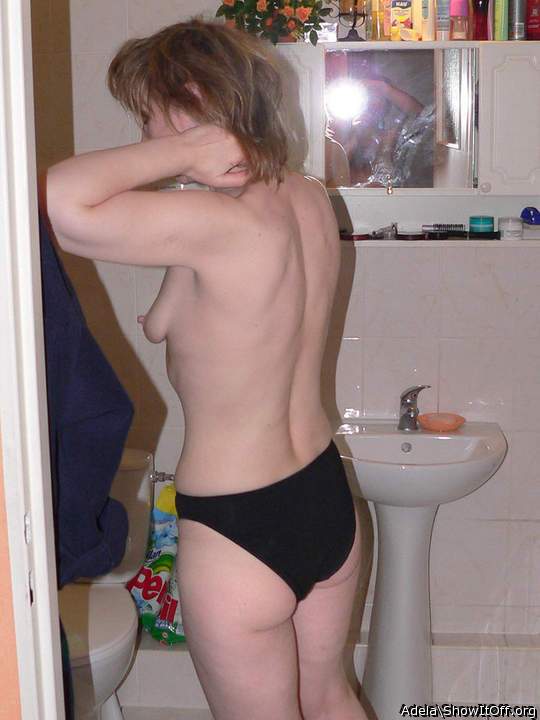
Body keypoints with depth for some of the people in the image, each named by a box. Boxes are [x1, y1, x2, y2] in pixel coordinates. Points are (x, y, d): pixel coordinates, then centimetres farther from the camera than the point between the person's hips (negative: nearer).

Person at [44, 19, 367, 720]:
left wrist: (182, 149, -27)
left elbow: (62, 202, -40)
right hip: (329, 501, 8)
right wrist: (178, 318, 1)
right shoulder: (311, 199, -3)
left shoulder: (221, 225, -28)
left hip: (240, 532, -7)